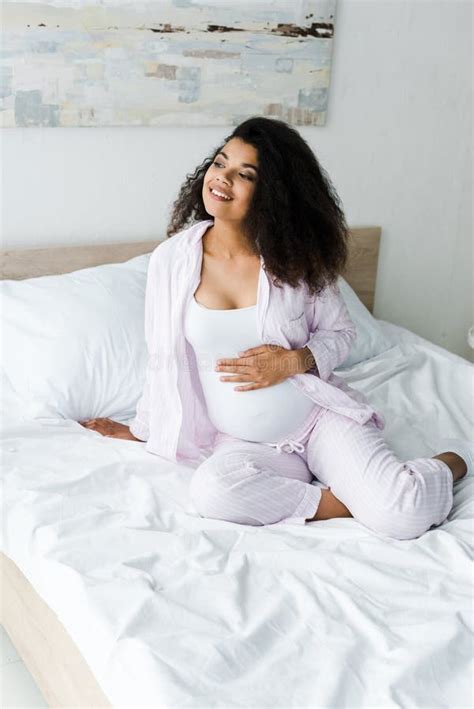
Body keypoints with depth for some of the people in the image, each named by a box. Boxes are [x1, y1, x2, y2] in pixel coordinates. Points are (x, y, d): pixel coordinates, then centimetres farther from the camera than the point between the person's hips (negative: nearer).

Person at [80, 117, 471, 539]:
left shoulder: (298, 258, -6)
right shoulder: (171, 259, -4)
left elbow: (341, 333, 6)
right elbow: (165, 359, 8)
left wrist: (295, 360, -14)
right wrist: (141, 429, 18)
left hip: (321, 417, -1)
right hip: (242, 441, 1)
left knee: (405, 516, -22)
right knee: (214, 489, -35)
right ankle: (339, 501, -12)